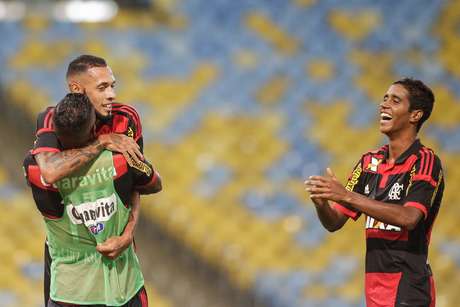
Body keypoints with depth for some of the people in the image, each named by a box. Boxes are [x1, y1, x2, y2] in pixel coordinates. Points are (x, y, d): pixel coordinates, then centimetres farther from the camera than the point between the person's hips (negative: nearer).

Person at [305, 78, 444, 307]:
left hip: (408, 289, -6)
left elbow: (408, 218, -23)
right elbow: (334, 223, 12)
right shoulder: (369, 162, 12)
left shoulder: (426, 162, -7)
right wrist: (321, 203, -12)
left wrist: (347, 196, -25)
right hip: (374, 285, 6)